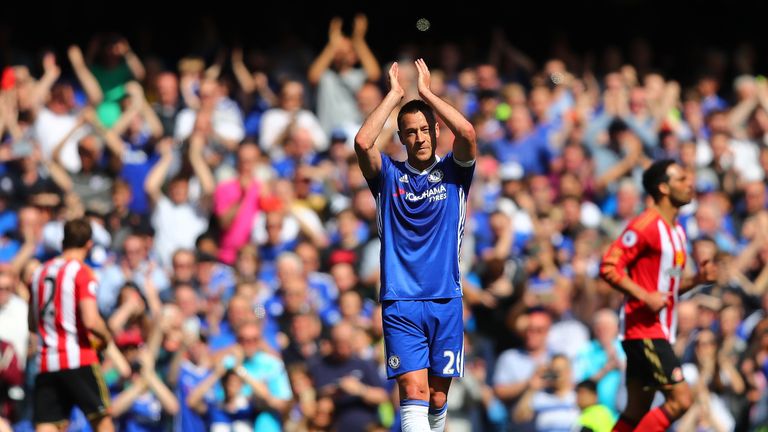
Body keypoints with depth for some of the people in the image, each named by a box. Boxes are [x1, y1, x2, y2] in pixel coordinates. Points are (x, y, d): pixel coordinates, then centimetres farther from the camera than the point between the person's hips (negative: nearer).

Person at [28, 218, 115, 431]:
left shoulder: (40, 272, 13)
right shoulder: (81, 271, -6)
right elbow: (91, 321, -17)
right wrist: (107, 339, 2)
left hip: (45, 363, 5)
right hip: (78, 360, -5)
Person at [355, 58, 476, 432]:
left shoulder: (453, 171, 7)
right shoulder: (389, 176, 6)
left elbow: (467, 132, -13)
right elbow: (362, 142, -13)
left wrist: (427, 93, -6)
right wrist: (394, 94, -6)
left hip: (445, 301, 2)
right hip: (400, 304, -2)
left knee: (437, 396, 8)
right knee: (413, 390, -14)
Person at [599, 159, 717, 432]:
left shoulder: (677, 231, 17)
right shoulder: (645, 225, -12)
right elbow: (608, 267, -18)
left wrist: (698, 279, 7)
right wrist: (645, 296, -23)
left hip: (661, 332, 9)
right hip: (645, 330, -9)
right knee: (680, 399, -15)